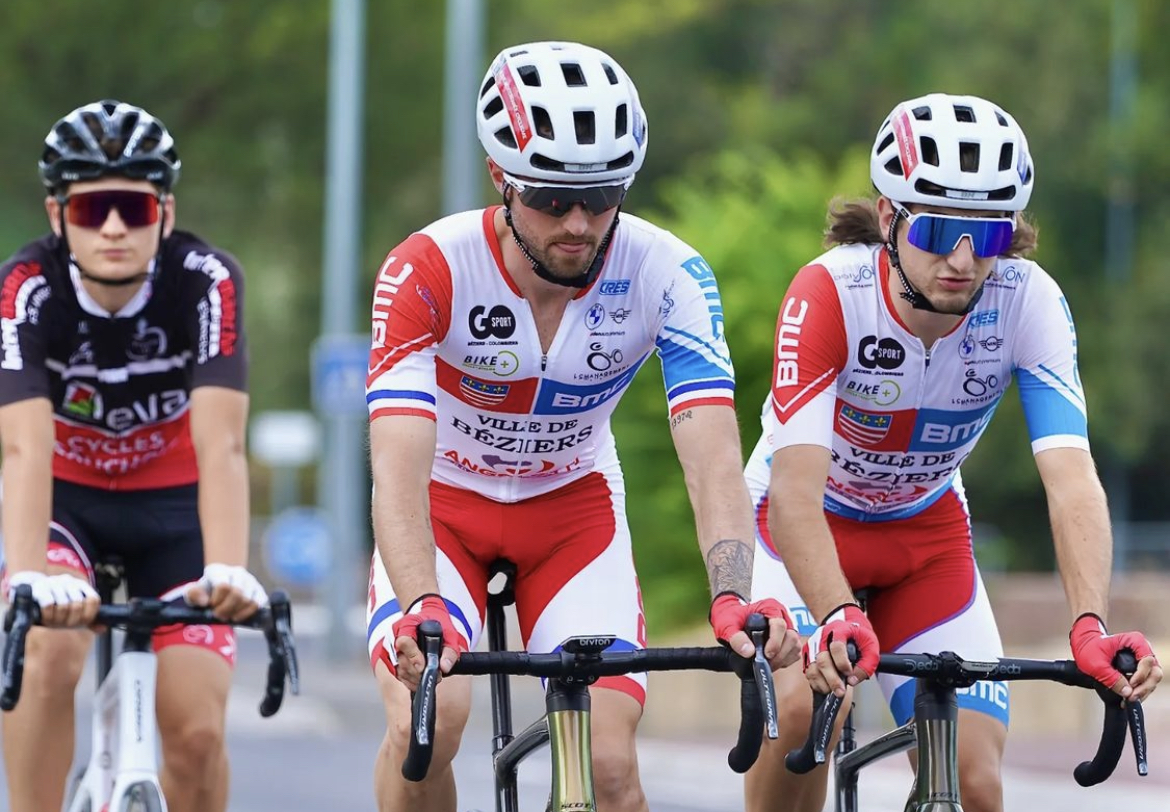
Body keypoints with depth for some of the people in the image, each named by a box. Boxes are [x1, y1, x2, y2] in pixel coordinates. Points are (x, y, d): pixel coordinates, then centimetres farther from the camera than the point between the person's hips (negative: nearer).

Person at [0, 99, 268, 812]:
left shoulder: (207, 281, -26)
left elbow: (220, 445, -36)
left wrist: (228, 570, -53)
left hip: (172, 495, 0)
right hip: (64, 492, 0)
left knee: (197, 732, -11)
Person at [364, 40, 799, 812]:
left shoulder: (669, 277, -24)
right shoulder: (427, 273, -29)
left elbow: (714, 461, -31)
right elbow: (399, 469, -37)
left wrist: (734, 599, -50)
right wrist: (422, 608, -55)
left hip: (573, 508, 2)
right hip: (445, 503, -2)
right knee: (426, 721, -27)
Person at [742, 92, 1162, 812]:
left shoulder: (1029, 302, -25)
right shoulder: (830, 294, -32)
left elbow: (1072, 479, -33)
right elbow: (795, 492, -39)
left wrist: (1091, 626, -50)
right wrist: (839, 617, -56)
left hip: (926, 536, 3)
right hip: (806, 525, -3)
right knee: (807, 703, -31)